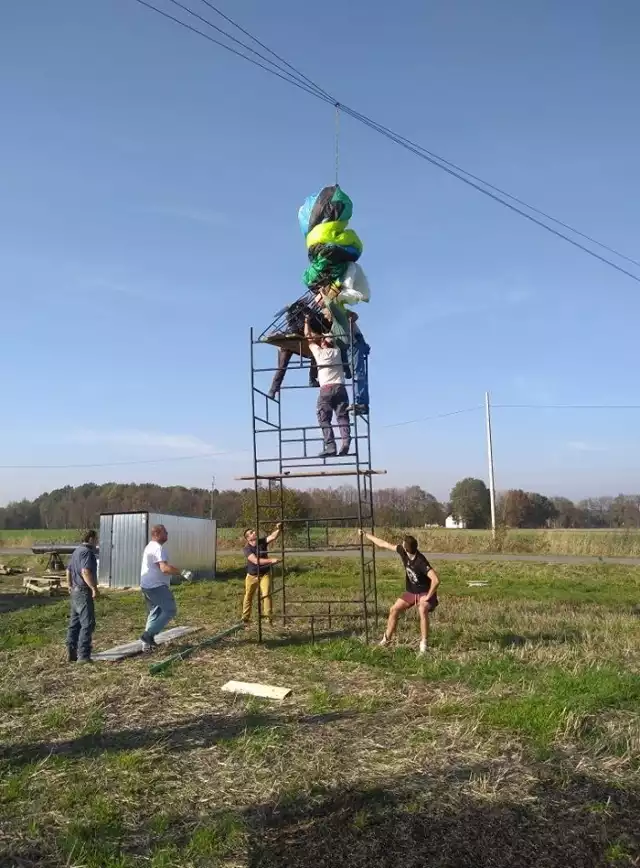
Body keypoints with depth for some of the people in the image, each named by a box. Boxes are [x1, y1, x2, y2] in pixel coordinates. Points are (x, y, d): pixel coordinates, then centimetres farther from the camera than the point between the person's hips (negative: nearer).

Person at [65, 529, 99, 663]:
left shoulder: (77, 551, 16)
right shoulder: (87, 552, -16)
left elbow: (68, 571, 24)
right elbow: (85, 572, -28)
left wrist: (70, 586, 33)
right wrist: (94, 588, -25)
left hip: (75, 591, 10)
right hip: (84, 592, -10)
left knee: (75, 623, 14)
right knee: (88, 623, -7)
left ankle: (71, 653, 18)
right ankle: (83, 655, -6)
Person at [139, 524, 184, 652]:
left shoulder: (150, 546, 17)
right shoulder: (158, 548, -18)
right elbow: (164, 568, -29)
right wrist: (181, 572, -27)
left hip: (148, 585, 11)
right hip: (156, 586, -11)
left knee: (155, 612, 18)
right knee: (170, 610, -6)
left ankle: (147, 642, 18)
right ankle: (148, 635, -6)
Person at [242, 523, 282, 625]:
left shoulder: (262, 541, -10)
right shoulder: (246, 549, -20)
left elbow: (273, 537, -27)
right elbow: (256, 561, -33)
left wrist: (278, 529, -47)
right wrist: (271, 560, -42)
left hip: (265, 574, 1)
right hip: (252, 575, -1)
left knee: (266, 595, -11)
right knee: (248, 597, 13)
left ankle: (268, 616, -7)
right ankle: (245, 618, 29)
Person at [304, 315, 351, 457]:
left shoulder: (319, 352, 5)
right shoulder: (336, 352, 15)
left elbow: (308, 337, 18)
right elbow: (331, 339, 35)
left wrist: (307, 321, 31)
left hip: (326, 389, -4)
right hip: (340, 387, 4)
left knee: (324, 419, -5)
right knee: (343, 418, 0)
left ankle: (330, 446, -18)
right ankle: (346, 443, -16)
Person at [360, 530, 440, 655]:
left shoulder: (421, 562, -35)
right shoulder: (402, 551, -14)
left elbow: (436, 580, -41)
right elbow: (384, 544, -3)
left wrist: (428, 597, -29)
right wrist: (366, 535, 2)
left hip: (424, 592, -7)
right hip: (411, 591, 7)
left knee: (423, 610, -34)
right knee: (394, 609, 3)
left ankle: (423, 644, -26)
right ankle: (387, 639, 20)